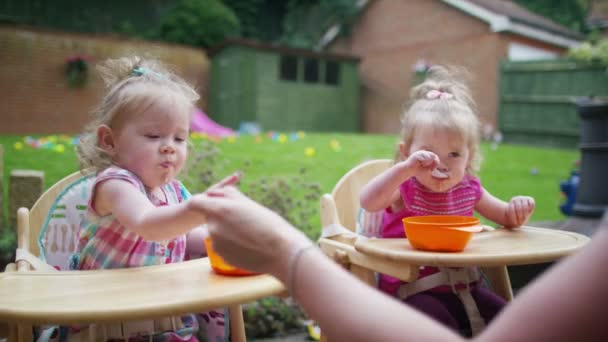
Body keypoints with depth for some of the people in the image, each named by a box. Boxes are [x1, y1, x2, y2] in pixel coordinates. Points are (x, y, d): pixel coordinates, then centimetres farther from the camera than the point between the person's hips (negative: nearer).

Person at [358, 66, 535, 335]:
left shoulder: (468, 189, 4)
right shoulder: (405, 189, -11)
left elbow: (506, 218, 18)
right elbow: (368, 202, -33)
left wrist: (518, 209, -7)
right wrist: (406, 168, -43)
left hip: (461, 284, 5)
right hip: (413, 289, -5)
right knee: (441, 326, -29)